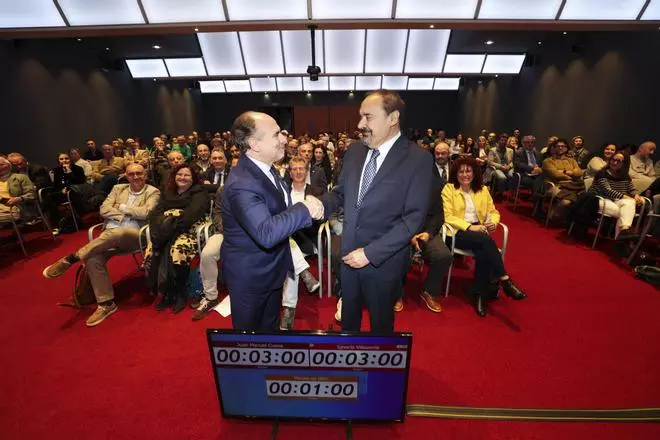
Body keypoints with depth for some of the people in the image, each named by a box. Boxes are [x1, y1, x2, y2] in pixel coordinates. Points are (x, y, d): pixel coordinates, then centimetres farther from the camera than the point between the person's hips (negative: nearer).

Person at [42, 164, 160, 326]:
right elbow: (104, 210, 9)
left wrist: (122, 207, 1)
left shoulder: (153, 192, 6)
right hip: (110, 234, 5)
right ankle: (106, 303, -14)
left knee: (115, 233, -39)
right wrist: (124, 217, -4)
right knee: (93, 259, -24)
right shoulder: (118, 188, 21)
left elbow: (145, 213, -11)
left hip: (134, 234, -4)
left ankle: (71, 258, -21)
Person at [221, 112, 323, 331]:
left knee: (271, 328, 29)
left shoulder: (266, 167, 0)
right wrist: (304, 209, -33)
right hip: (249, 276, -8)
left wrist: (307, 207, -5)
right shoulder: (242, 184, -31)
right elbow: (266, 234, -42)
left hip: (271, 269, 8)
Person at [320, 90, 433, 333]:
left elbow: (413, 218, -19)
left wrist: (370, 253, -23)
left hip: (384, 260, -4)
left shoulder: (418, 159, -15)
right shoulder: (354, 151, 1)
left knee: (381, 321, 21)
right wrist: (320, 206, -16)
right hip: (349, 252, 5)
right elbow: (340, 192, 7)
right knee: (348, 315, 26)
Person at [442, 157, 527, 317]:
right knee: (486, 241, -32)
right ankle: (505, 281, -23)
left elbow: (493, 211, 18)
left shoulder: (482, 189, 17)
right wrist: (469, 227, -17)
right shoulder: (449, 189, 3)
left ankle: (480, 294, -16)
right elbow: (448, 216, -6)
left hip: (480, 231, 3)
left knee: (483, 252, -29)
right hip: (459, 232, -3)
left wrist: (493, 222, -6)